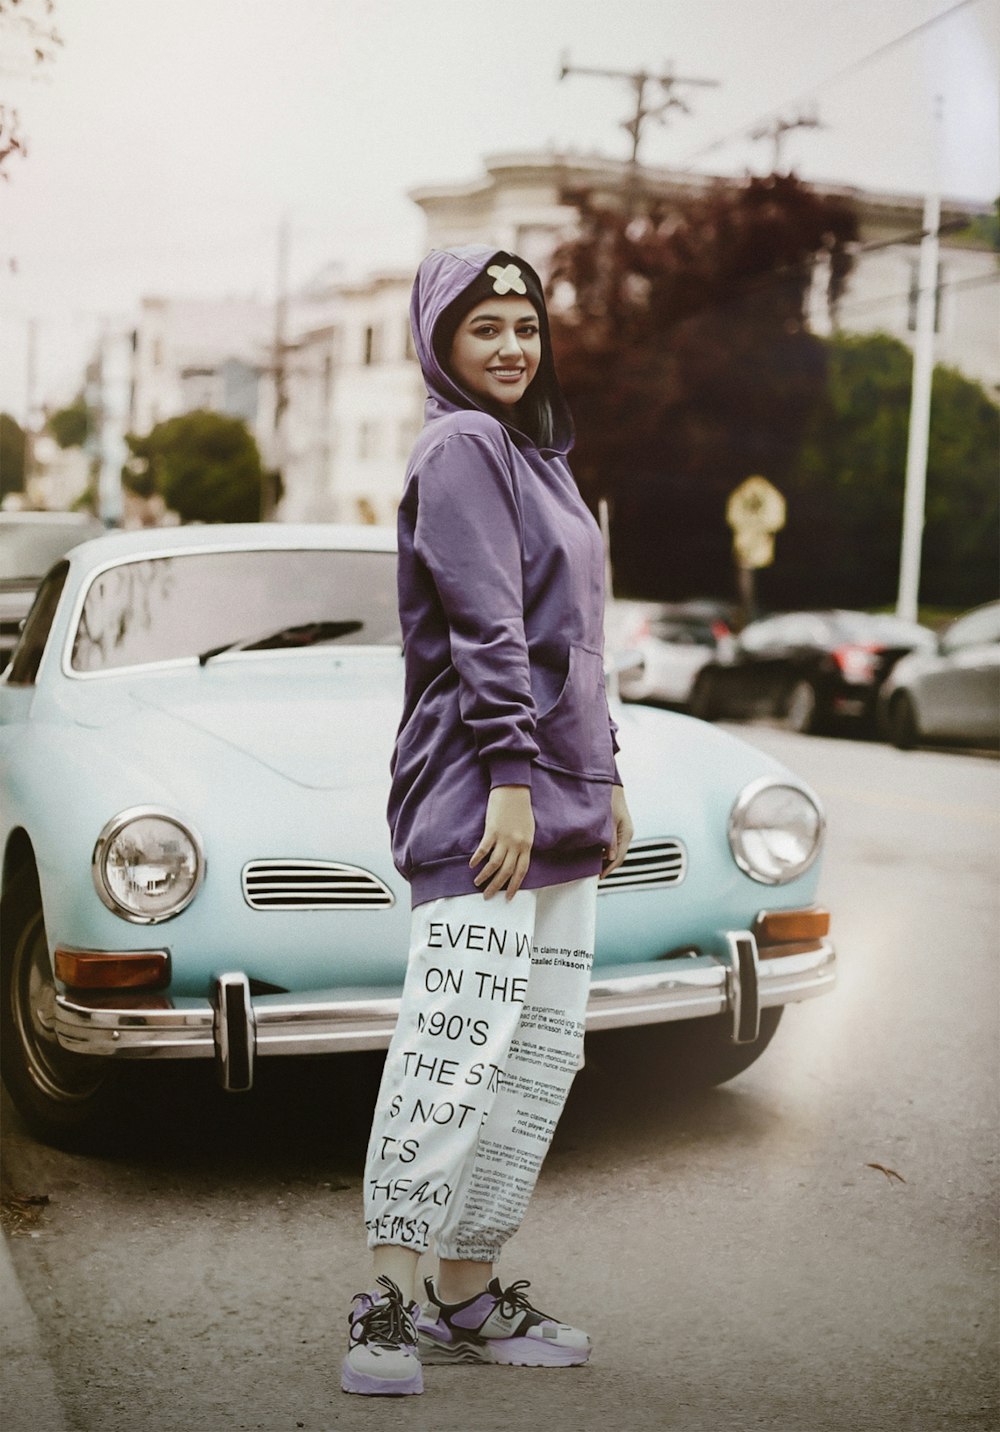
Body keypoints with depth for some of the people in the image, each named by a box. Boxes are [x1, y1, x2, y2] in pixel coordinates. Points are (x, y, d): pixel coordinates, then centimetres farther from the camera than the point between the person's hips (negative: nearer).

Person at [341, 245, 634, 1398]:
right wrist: (511, 776, -21)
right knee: (456, 1048, -11)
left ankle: (468, 1296, 14)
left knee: (542, 1053, 8)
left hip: (555, 795, 9)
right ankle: (390, 1302, -3)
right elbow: (487, 629, -15)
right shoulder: (460, 448, -6)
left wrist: (603, 778, 20)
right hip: (482, 790, -9)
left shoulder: (534, 455, 22)